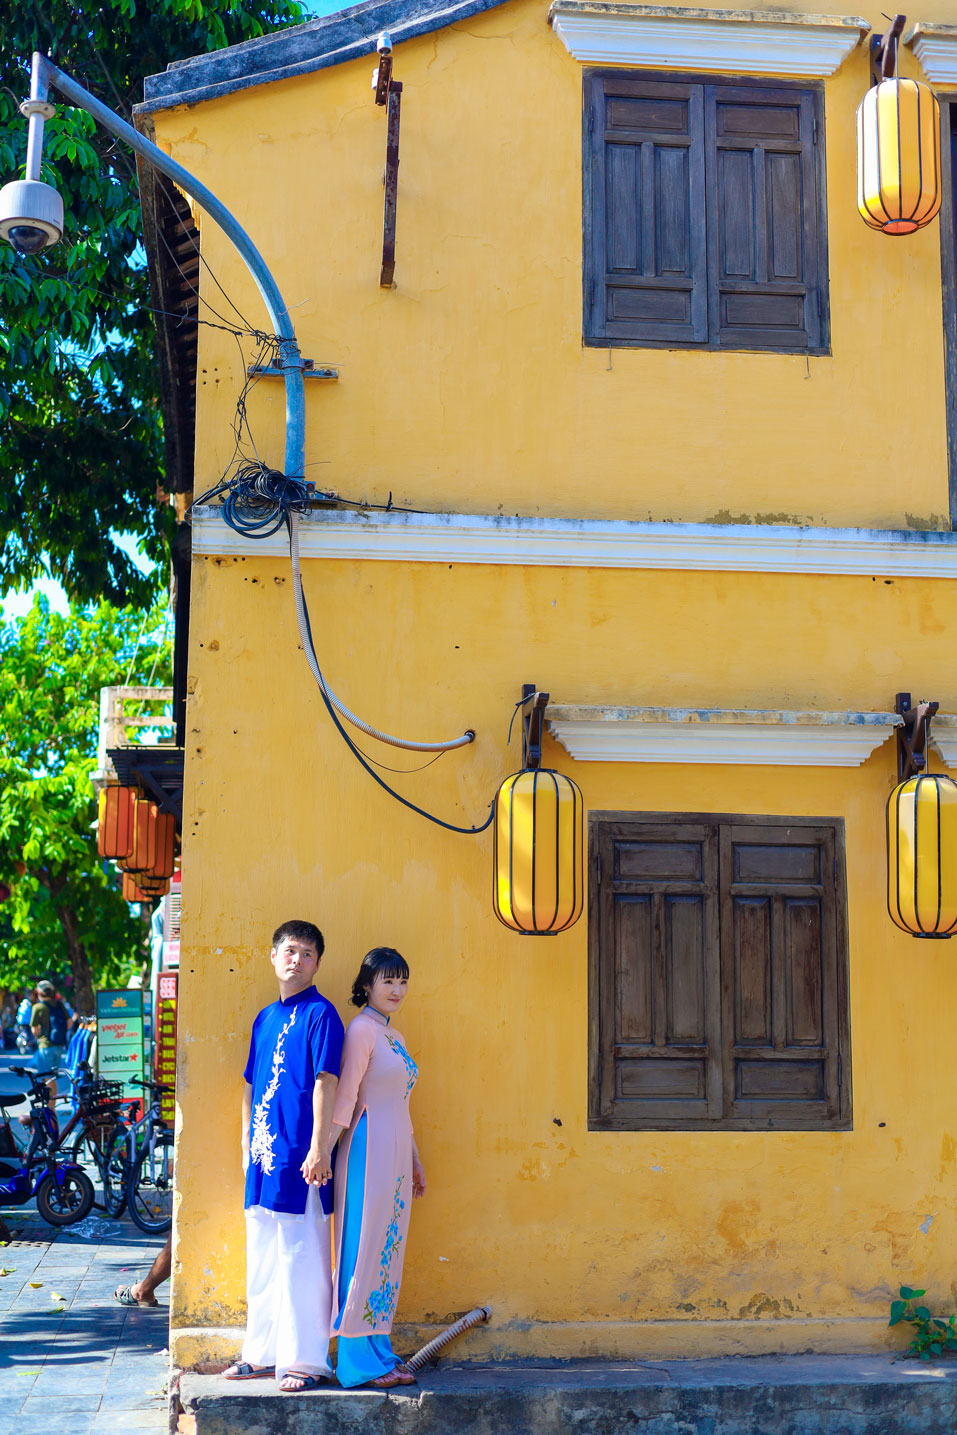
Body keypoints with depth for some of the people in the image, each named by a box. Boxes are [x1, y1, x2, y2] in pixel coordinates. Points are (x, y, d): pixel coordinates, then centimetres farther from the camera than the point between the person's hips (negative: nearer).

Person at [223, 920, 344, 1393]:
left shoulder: (319, 1013, -6)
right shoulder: (265, 1017, 16)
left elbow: (325, 1082, -12)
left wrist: (319, 1148, -18)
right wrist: (247, 1141, 16)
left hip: (300, 1154, -7)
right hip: (264, 1153, 8)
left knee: (301, 1258, -3)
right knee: (261, 1257, 14)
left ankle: (304, 1359, 4)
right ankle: (262, 1352, 25)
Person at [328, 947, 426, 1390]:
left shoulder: (393, 1036, 18)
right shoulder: (361, 1029, -8)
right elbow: (345, 1096, -14)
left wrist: (415, 1161, 23)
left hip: (396, 1156, 9)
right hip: (369, 1152, -9)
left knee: (388, 1252, 9)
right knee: (367, 1251, -5)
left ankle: (379, 1351, 15)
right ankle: (364, 1361, 0)